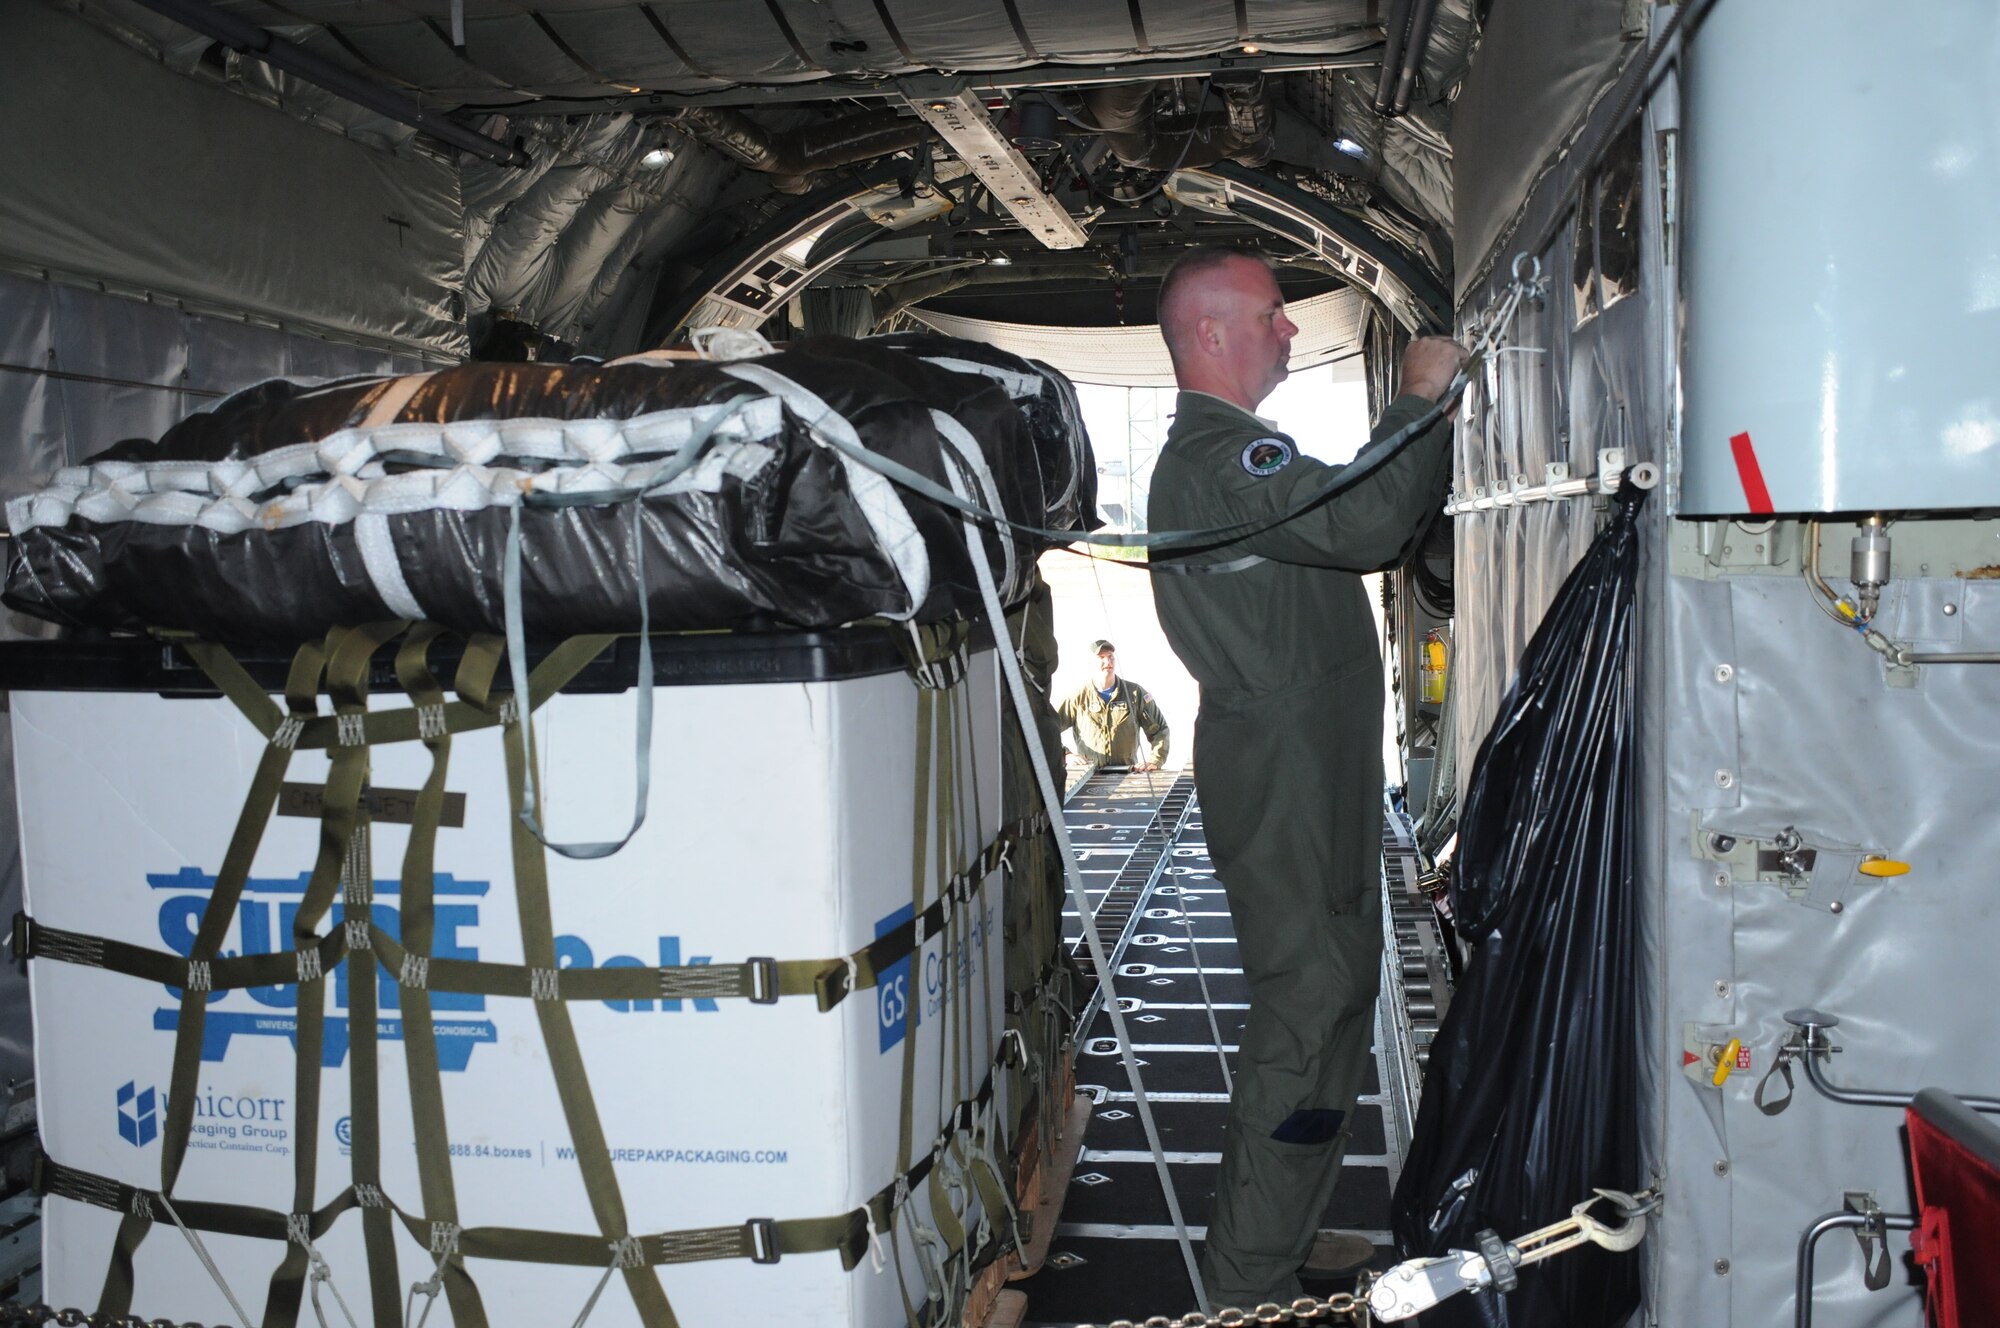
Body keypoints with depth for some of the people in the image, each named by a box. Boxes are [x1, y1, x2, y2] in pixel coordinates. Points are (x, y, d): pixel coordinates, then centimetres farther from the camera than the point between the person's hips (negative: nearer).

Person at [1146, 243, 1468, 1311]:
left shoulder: (1223, 451, 20)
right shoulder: (1219, 457, -17)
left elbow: (1359, 531, 23)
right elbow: (1366, 524, -30)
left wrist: (1431, 421, 16)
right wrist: (1420, 397, -17)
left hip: (1310, 775, 11)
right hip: (1283, 784, -11)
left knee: (1327, 1001, 18)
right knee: (1308, 1018, -7)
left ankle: (1279, 1234, 31)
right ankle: (1248, 1284, 3)